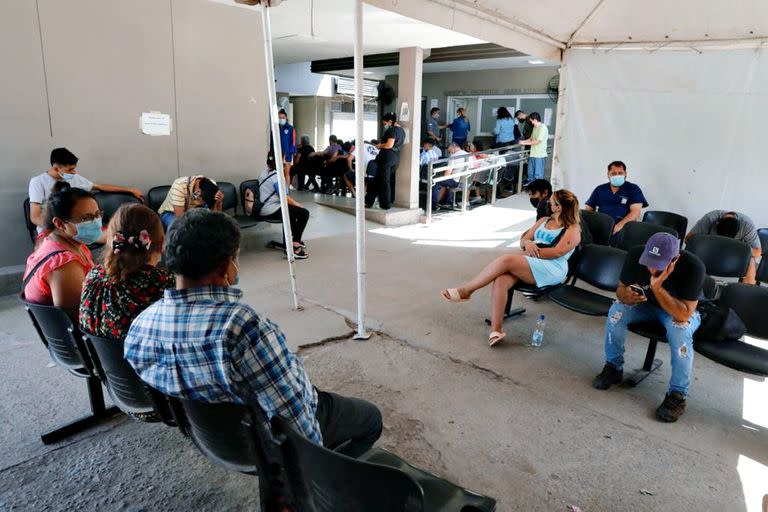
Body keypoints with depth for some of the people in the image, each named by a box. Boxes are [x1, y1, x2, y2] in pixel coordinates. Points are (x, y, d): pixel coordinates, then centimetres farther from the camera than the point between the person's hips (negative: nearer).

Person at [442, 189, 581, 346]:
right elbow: (524, 239, 23)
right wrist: (527, 243, -2)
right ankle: (495, 330, -29)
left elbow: (558, 252, -9)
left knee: (506, 260, -30)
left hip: (552, 270, -6)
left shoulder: (573, 230, 6)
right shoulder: (544, 221, 28)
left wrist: (529, 252, -11)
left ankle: (465, 290, -20)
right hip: (527, 264, 6)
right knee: (500, 281, -27)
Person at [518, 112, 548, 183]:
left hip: (539, 155, -9)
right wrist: (523, 141, 7)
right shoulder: (535, 127, 14)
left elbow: (537, 141, -19)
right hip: (533, 154, 9)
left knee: (538, 174, -3)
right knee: (530, 173, 15)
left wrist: (525, 143, -14)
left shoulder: (543, 128, -14)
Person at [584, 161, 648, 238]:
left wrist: (620, 225, -22)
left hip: (621, 231, -3)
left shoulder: (633, 189, 10)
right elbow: (587, 209, 18)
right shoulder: (599, 189, 20)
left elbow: (636, 212, -3)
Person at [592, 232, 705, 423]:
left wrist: (658, 287, -46)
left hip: (681, 310, -3)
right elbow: (621, 288, -11)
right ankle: (614, 368, -4)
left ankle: (677, 395, -18)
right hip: (645, 303, 3)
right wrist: (626, 296, -35)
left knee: (680, 329, -34)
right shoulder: (636, 254, -25)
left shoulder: (693, 267, -34)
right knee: (616, 311, -25)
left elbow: (683, 315, -36)